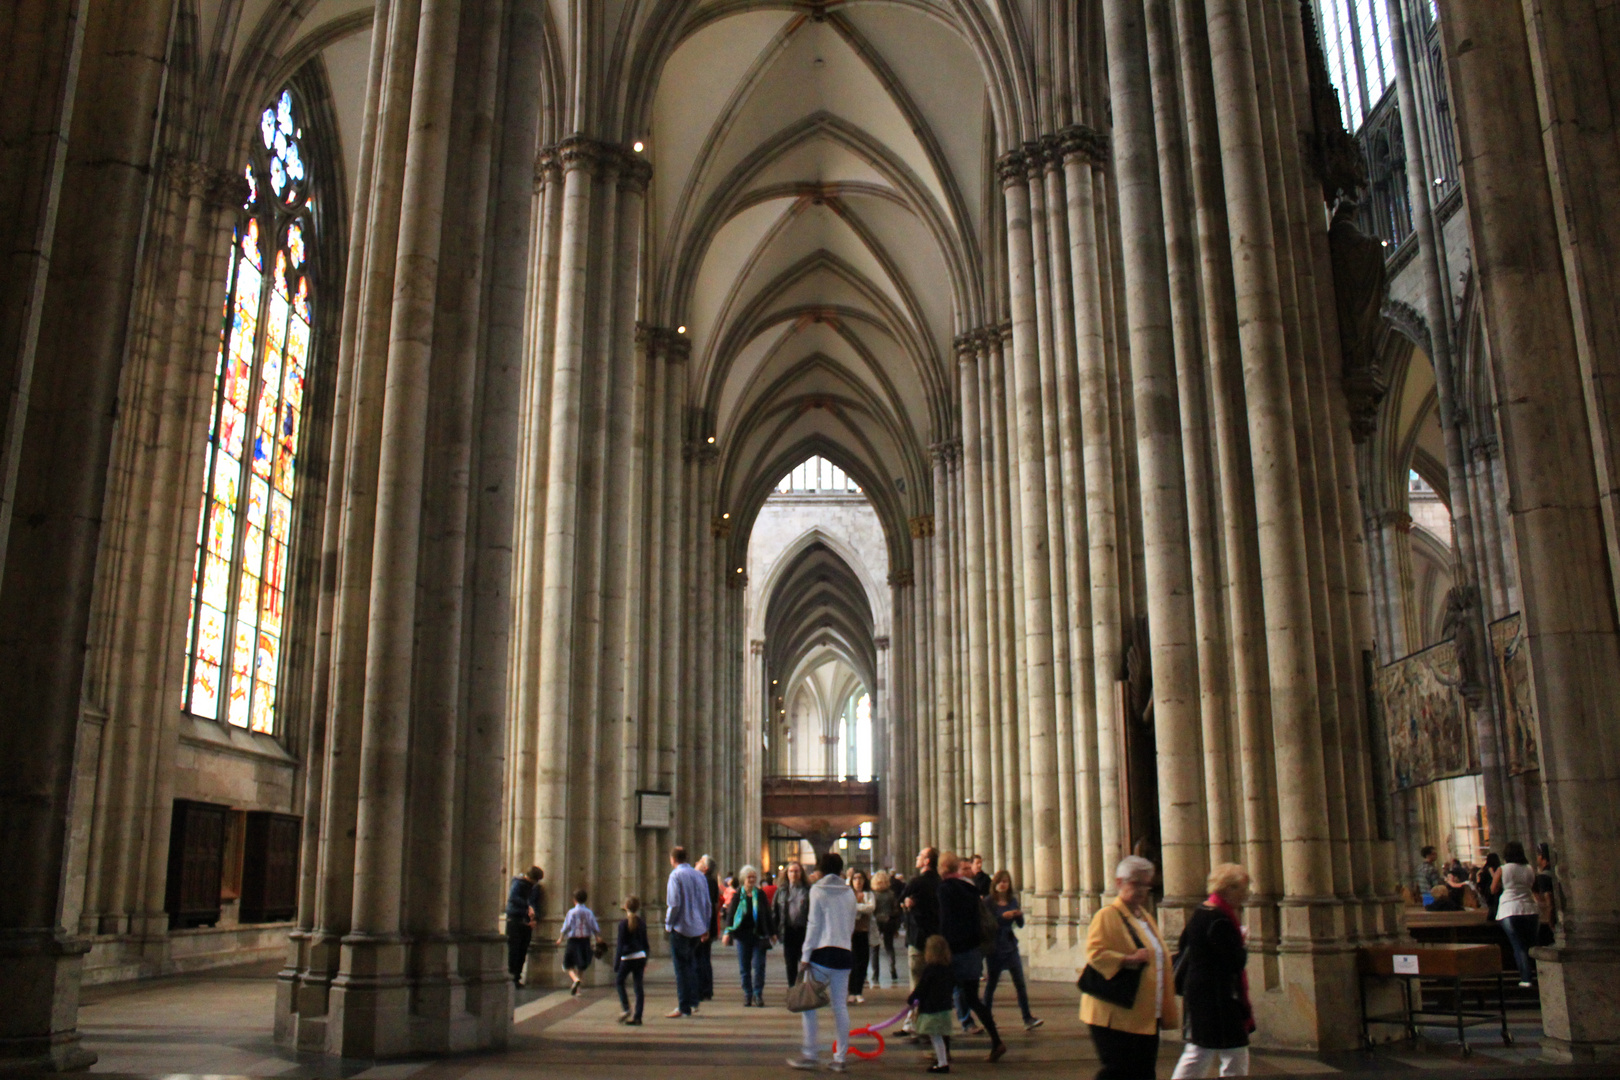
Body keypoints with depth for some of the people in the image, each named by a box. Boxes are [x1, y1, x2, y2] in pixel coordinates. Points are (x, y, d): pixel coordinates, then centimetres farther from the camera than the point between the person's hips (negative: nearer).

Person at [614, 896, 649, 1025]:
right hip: (640, 957, 4)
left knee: (619, 981, 15)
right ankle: (637, 1017, 4)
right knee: (638, 986, 6)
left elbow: (620, 945, -10)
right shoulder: (642, 922, 6)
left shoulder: (623, 923, -9)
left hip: (627, 958, -4)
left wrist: (616, 965, -7)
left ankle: (626, 1009, 2)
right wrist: (645, 962, 21)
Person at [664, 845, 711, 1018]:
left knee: (681, 967, 0)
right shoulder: (699, 876, 9)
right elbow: (707, 904, 13)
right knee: (691, 964, 19)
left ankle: (684, 1008, 2)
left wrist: (668, 924, -4)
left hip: (681, 928, -6)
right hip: (698, 928, 6)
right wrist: (705, 927, 20)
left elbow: (674, 903, -17)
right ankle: (693, 1002, 22)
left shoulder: (676, 875, -11)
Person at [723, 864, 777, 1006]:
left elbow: (768, 914, 11)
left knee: (758, 966, -3)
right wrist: (728, 932, -6)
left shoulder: (761, 894, 5)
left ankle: (758, 995, 6)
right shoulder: (737, 895, 2)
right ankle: (747, 994, 15)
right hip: (742, 934, 0)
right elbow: (730, 913, 3)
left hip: (759, 935, 0)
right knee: (744, 967, 5)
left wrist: (772, 933, 12)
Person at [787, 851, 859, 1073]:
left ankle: (811, 1054, 0)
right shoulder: (849, 892, 11)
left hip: (823, 951, -5)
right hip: (844, 952, 5)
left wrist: (806, 956, -5)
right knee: (840, 1005, 6)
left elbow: (814, 924, -7)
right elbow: (852, 925, 14)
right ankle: (840, 1058, 7)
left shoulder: (817, 889, -3)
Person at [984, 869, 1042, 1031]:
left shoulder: (1013, 901, 7)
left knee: (1020, 983, -3)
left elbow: (1020, 924, 8)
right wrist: (1003, 917, -25)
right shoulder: (989, 902, -7)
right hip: (994, 947, -4)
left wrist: (1019, 915, -13)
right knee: (991, 983, 6)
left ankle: (1028, 1019, -4)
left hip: (1011, 946, 4)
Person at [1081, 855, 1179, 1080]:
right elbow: (1094, 954, -19)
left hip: (1147, 1015, 8)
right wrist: (1128, 959, -29)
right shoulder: (1107, 916, -8)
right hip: (1116, 1015, -8)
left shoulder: (1146, 917, 17)